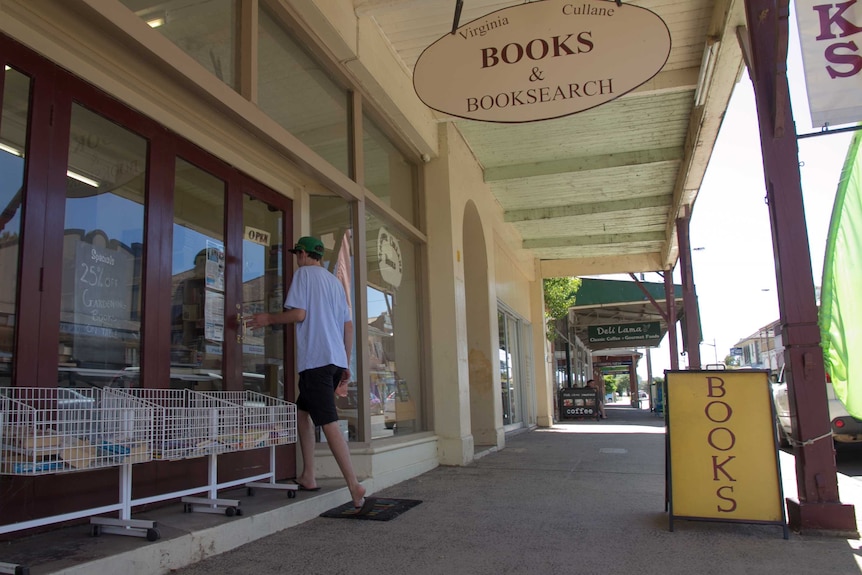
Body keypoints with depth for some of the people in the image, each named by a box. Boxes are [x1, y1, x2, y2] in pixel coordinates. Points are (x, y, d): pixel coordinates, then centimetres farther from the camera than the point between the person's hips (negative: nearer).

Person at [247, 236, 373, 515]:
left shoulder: (304, 273, 2)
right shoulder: (335, 281, 22)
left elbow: (298, 313, -11)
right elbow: (348, 325, 18)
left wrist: (269, 319, 7)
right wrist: (346, 366, 20)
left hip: (316, 359, -8)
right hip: (336, 360, 8)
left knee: (329, 423, -12)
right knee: (302, 410, 20)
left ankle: (356, 490, -18)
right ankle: (308, 477, 21)